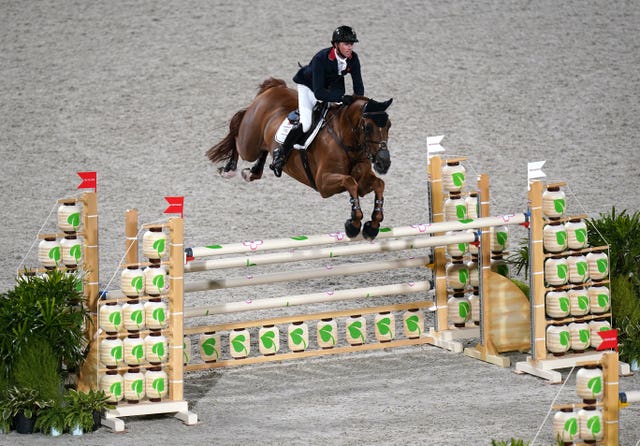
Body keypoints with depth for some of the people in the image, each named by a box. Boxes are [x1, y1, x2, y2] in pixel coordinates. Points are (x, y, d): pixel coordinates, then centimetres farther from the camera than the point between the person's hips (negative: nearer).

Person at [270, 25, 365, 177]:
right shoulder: (321, 59, -37)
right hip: (308, 86, -6)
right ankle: (280, 153, -7)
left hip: (332, 88, 6)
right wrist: (342, 98, -50)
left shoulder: (353, 59, -21)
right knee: (306, 124, -24)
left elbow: (358, 86, -12)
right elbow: (318, 92, -41)